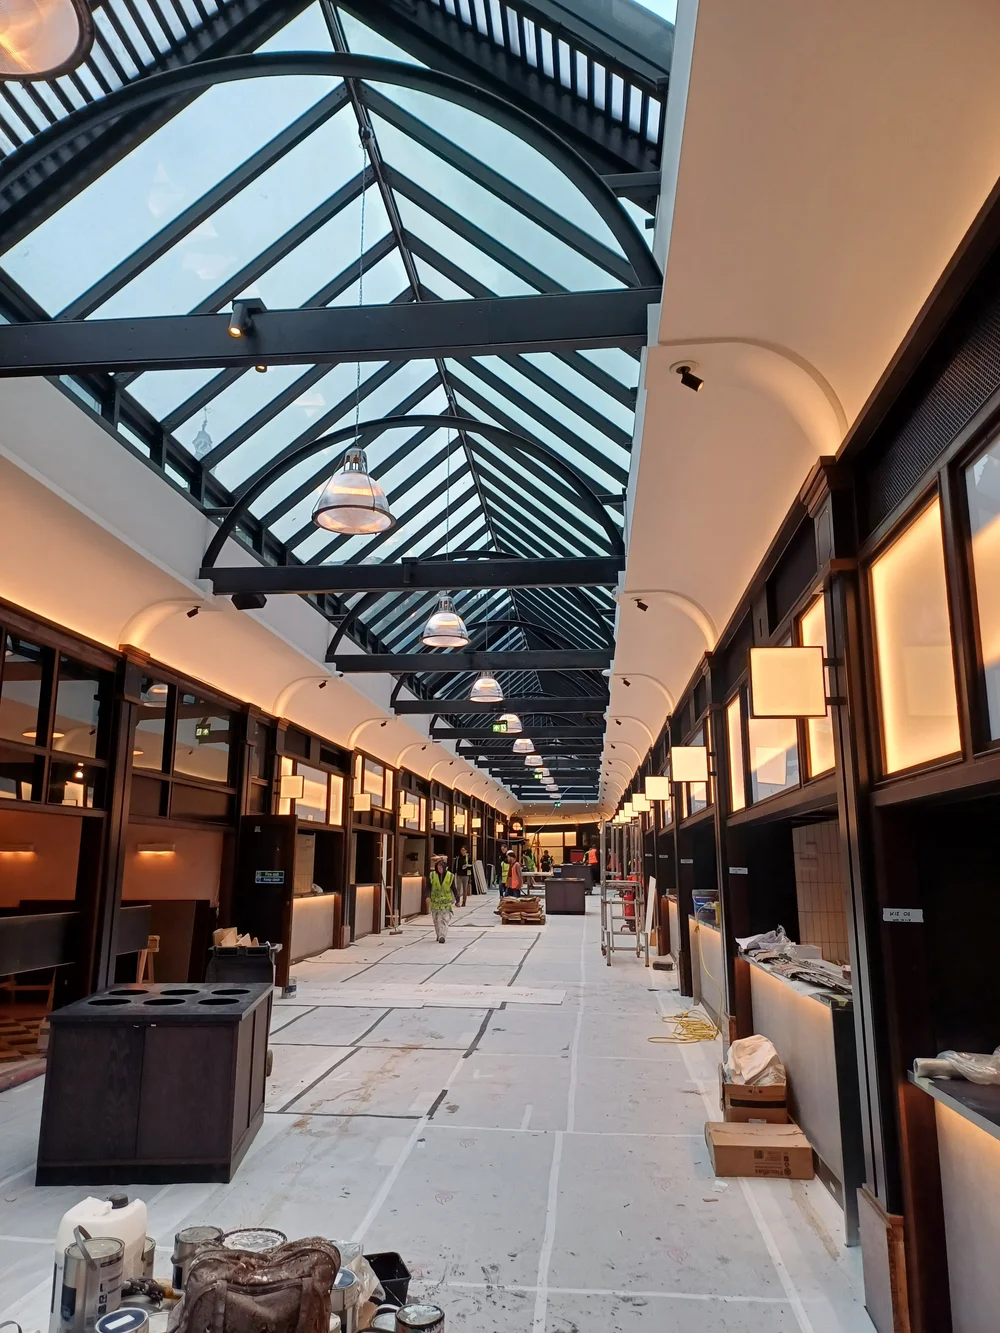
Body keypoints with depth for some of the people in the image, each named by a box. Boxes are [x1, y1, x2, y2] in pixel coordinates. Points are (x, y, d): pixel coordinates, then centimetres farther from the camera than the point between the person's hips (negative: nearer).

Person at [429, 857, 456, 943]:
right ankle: (439, 935, 25)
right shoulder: (432, 875, -1)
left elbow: (453, 889, 6)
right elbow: (429, 887, -4)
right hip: (435, 901, 2)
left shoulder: (450, 876, -1)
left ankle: (442, 936, -15)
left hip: (446, 902, -2)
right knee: (436, 920, 10)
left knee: (444, 920, -11)